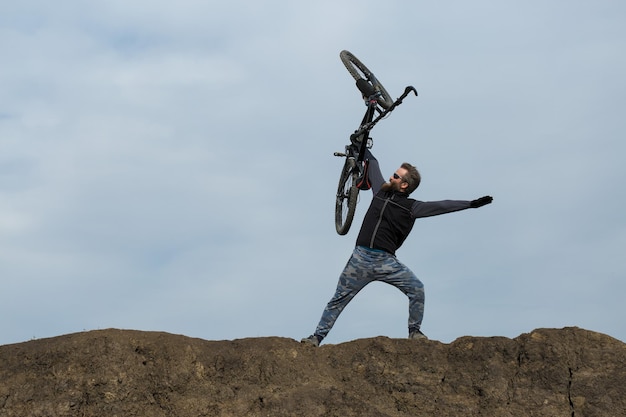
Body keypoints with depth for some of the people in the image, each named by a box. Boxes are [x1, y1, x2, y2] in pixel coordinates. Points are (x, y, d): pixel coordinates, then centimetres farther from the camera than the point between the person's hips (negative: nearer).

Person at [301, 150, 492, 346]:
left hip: (386, 261, -2)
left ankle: (414, 331, 1)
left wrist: (471, 204, -10)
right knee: (338, 299, 4)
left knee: (417, 289, -16)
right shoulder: (382, 191, 12)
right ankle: (318, 336, 11)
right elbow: (373, 164, 27)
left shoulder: (411, 207, 3)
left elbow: (442, 206, -3)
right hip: (360, 258, 2)